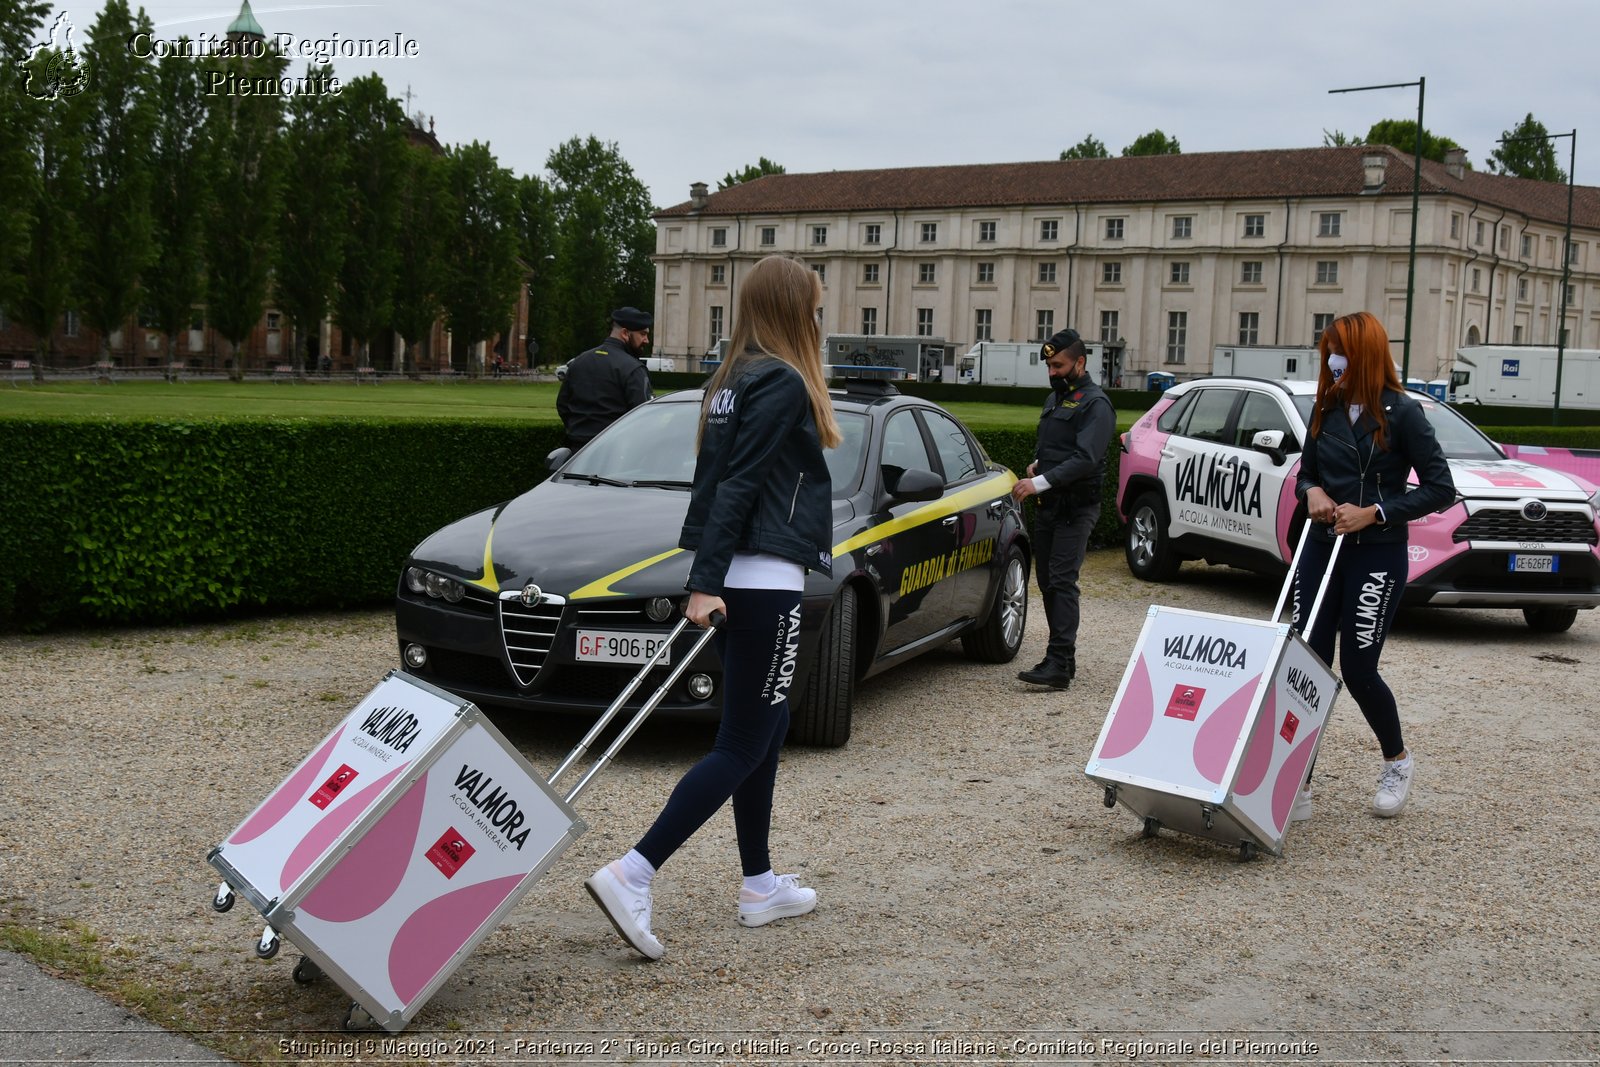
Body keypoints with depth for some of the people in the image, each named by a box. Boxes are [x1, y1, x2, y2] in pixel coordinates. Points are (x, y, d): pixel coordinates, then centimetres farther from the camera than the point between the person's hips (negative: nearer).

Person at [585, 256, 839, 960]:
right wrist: (706, 580, -20)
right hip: (766, 581, -9)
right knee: (743, 745, -6)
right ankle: (630, 877, -13)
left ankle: (760, 887, 25)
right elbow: (739, 485, -18)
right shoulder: (784, 383, -12)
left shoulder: (730, 381, 14)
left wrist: (707, 578, 14)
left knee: (764, 729, 18)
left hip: (734, 579, 9)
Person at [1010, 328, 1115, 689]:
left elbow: (1085, 459, -21)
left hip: (1076, 507, -9)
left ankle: (1059, 664, -18)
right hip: (1049, 506, 9)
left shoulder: (1095, 404, -10)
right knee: (1047, 582, 10)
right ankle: (1063, 657, 18)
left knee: (1062, 582, -15)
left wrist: (1041, 482, -28)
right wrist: (1037, 464, 9)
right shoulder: (1055, 398, 19)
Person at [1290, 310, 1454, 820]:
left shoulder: (1402, 412, -8)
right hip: (1321, 549, 5)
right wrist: (1312, 492, -4)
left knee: (1358, 669, -1)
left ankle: (1397, 761, 27)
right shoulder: (1326, 409, 9)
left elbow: (1440, 489, -9)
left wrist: (1374, 512, -16)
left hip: (1378, 555, -5)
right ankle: (1298, 787, 1)